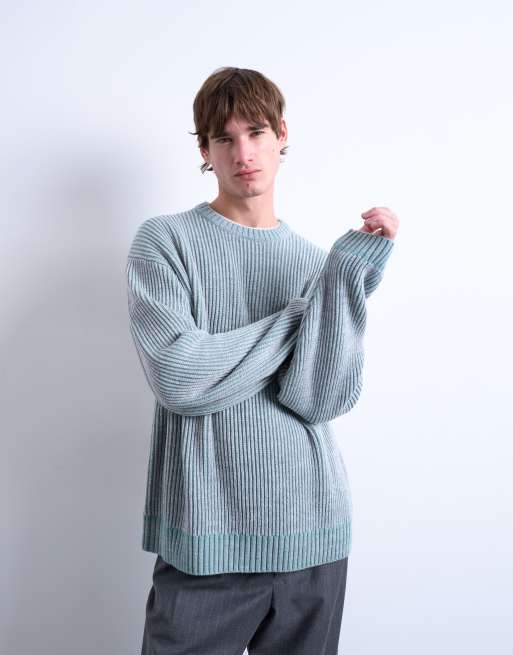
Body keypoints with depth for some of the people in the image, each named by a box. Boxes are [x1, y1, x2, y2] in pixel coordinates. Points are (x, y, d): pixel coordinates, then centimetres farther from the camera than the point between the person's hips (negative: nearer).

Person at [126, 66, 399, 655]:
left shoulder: (316, 259, 5)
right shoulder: (166, 241, -3)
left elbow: (322, 400, -8)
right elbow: (178, 377, -18)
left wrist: (348, 272, -16)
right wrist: (300, 317, -9)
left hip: (315, 534, 3)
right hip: (207, 538, -3)